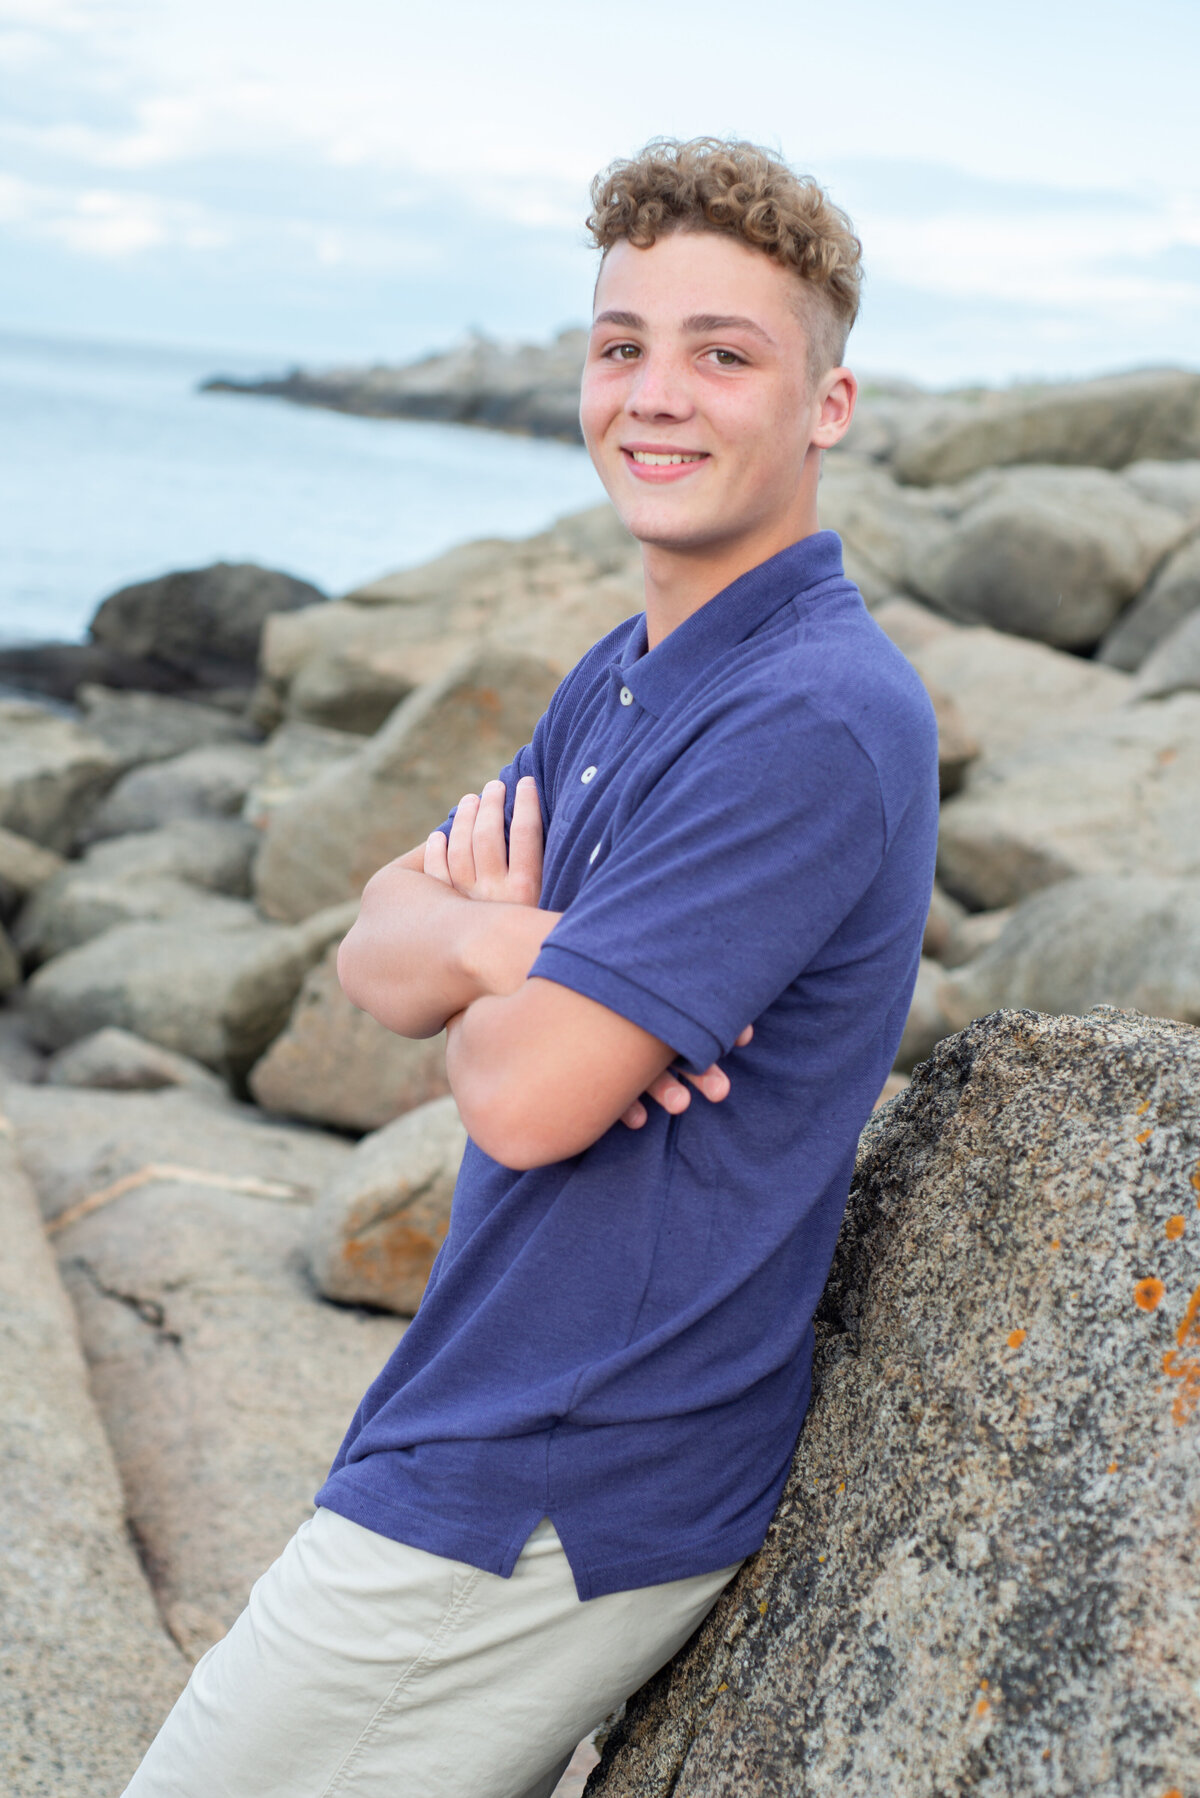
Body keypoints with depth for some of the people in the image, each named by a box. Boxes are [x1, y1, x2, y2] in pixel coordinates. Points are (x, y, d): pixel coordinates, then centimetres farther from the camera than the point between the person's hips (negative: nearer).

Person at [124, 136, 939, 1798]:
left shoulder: (812, 722, -23)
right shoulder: (618, 682, 9)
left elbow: (526, 1092, -26)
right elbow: (375, 958, 6)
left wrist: (486, 944, -3)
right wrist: (488, 936, -18)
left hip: (546, 1498, -9)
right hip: (510, 1430, 9)